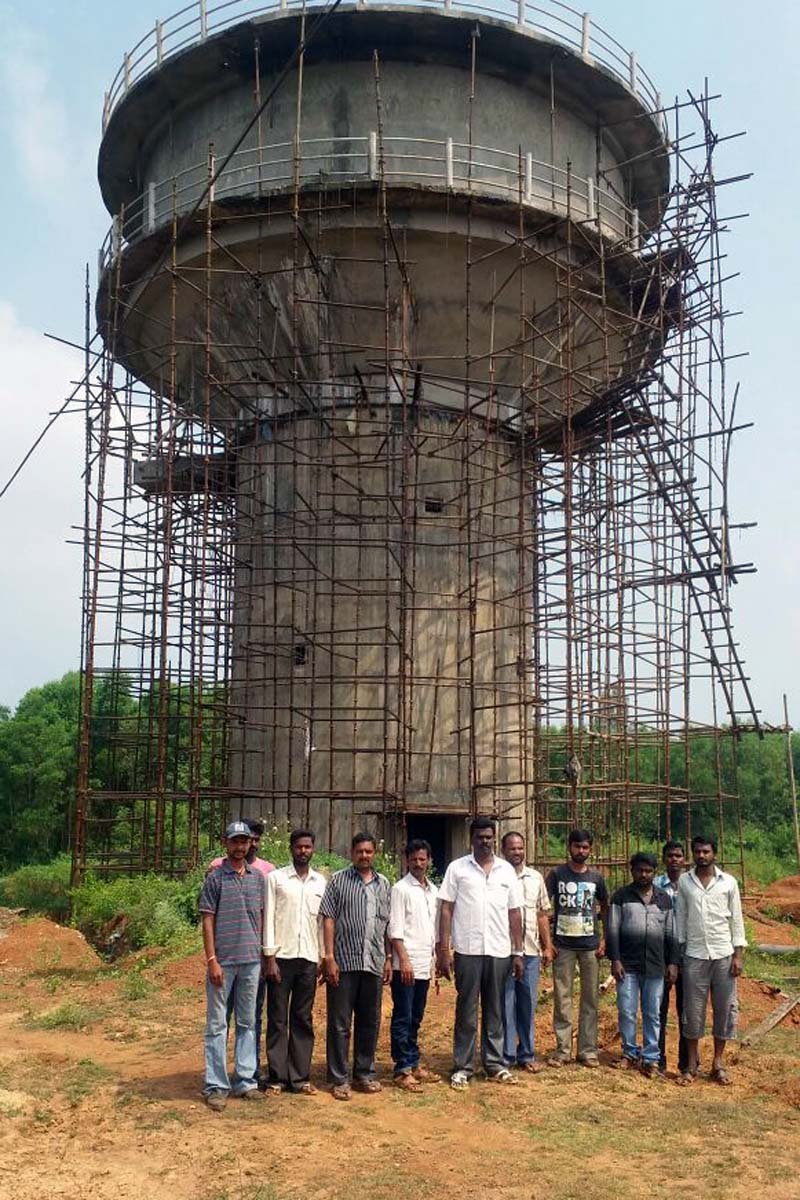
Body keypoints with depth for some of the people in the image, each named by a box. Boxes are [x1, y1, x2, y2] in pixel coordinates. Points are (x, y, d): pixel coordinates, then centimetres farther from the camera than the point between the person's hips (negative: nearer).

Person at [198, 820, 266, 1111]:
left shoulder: (258, 877, 8)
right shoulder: (216, 877, -4)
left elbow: (261, 917, 13)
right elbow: (208, 921, -6)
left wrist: (263, 954, 8)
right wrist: (212, 960, -11)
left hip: (252, 961, 4)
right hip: (223, 961, -4)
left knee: (247, 1023, 11)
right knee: (217, 1024, 2)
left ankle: (245, 1081, 19)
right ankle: (216, 1086, 8)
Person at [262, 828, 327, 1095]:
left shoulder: (321, 882, 9)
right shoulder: (275, 878, -1)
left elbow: (323, 921, 11)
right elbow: (268, 919, -4)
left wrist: (324, 957, 7)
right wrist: (269, 957, -9)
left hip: (309, 959, 3)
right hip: (281, 956, -3)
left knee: (303, 1020, 7)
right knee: (277, 1019, 3)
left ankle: (300, 1077, 13)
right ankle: (277, 1077, 10)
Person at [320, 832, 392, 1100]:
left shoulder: (384, 885, 12)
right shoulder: (338, 880, -1)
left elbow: (387, 924, 15)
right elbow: (328, 919, -5)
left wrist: (388, 958, 11)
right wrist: (330, 957, -11)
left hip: (374, 963, 4)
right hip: (344, 960, -4)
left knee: (370, 1021, 12)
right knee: (340, 1023, 2)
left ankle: (365, 1073, 24)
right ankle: (339, 1079, 10)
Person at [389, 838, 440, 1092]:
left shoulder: (433, 891, 14)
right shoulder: (401, 889, -7)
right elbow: (395, 929, -11)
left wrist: (436, 958, 14)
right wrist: (404, 960, -17)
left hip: (425, 965, 7)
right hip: (406, 965, -7)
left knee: (415, 1019, 14)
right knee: (403, 1018, -2)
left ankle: (414, 1064, 21)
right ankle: (403, 1070, 3)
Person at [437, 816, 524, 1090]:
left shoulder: (507, 870, 8)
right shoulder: (457, 868, 0)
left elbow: (514, 913, 10)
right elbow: (446, 910, -2)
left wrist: (518, 952, 6)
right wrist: (443, 951, -7)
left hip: (499, 952, 3)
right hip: (468, 951, -2)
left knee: (494, 1011, 11)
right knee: (466, 1011, 4)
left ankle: (495, 1063, 21)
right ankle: (462, 1067, 12)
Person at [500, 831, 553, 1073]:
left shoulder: (536, 878, 10)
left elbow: (542, 915, 15)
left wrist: (547, 946, 11)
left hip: (530, 951, 4)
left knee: (528, 1004, 11)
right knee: (505, 1004, 2)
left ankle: (526, 1055, 21)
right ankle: (506, 1056, 12)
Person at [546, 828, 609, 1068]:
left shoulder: (596, 877, 5)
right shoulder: (557, 874, -2)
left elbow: (605, 908, 14)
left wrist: (604, 940, 4)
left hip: (590, 945, 2)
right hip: (563, 945, -2)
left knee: (590, 999, 6)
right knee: (562, 998, 3)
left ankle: (588, 1050, 15)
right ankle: (562, 1049, 12)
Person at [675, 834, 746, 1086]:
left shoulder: (728, 882, 2)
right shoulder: (684, 881, 3)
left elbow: (736, 920, 3)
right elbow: (680, 919, 6)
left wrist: (738, 955, -2)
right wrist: (677, 953, 3)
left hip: (723, 954, 0)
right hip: (694, 956, 0)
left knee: (724, 1009, 4)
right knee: (693, 1010, 2)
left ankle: (718, 1063, 16)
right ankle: (691, 1065, 11)